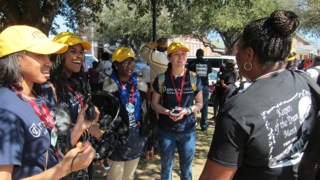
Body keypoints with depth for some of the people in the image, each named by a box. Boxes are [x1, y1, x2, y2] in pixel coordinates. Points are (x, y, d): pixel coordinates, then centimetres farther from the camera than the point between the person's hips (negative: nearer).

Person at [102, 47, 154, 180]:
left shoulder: (140, 85, 3)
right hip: (116, 142, -4)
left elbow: (146, 115, 8)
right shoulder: (108, 87, -12)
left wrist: (149, 143, 11)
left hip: (137, 140, 5)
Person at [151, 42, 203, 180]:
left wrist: (187, 110, -17)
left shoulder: (194, 79, -4)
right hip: (165, 131, 0)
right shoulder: (161, 79, -6)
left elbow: (199, 103, 3)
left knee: (186, 168, 17)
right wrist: (168, 112, -19)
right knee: (166, 167, 18)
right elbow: (154, 104, 0)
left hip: (188, 131, 1)